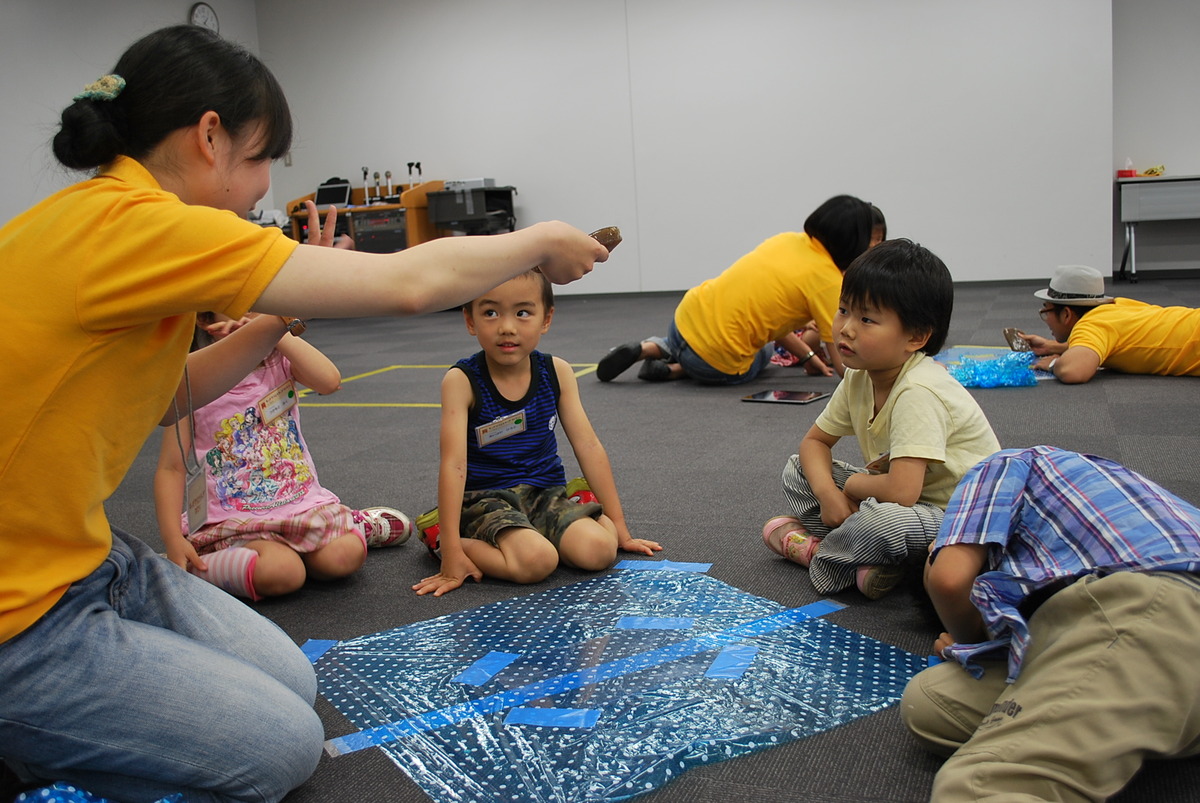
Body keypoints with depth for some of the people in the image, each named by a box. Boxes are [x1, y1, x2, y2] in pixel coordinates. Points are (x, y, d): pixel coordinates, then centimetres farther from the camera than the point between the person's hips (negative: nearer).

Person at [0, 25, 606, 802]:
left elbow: (170, 396, 15)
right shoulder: (128, 225, -25)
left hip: (84, 556, 9)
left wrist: (282, 319, 5)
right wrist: (543, 241, -7)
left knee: (294, 683, 13)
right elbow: (407, 284, -23)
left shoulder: (90, 219, 4)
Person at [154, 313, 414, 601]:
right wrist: (173, 541, -16)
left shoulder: (279, 361, 4)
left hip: (302, 502, 3)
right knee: (281, 572, -32)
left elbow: (329, 381, -19)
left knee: (345, 556, -24)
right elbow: (171, 469, -5)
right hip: (234, 520, -3)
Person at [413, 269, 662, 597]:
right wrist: (451, 554, -25)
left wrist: (620, 530, 2)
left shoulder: (557, 372, 0)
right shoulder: (462, 381, -13)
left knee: (598, 550, -22)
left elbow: (588, 447, 1)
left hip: (546, 496, 4)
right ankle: (452, 543, -4)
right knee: (535, 562, -31)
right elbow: (453, 464, -20)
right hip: (487, 500, -4)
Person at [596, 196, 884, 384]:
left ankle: (658, 348, 16)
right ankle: (675, 369, 7)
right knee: (765, 352, 30)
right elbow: (845, 362, -15)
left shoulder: (787, 239, 5)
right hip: (718, 361, -5)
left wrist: (808, 357, 15)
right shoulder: (827, 280, -14)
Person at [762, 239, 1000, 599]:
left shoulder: (919, 393, -28)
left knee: (886, 520, -40)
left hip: (956, 516, -9)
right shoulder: (858, 378, -2)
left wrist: (853, 484, -14)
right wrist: (827, 492, -12)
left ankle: (816, 553, -8)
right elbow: (814, 441, 9)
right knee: (798, 470, 2)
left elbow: (900, 492, -36)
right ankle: (863, 556, -15)